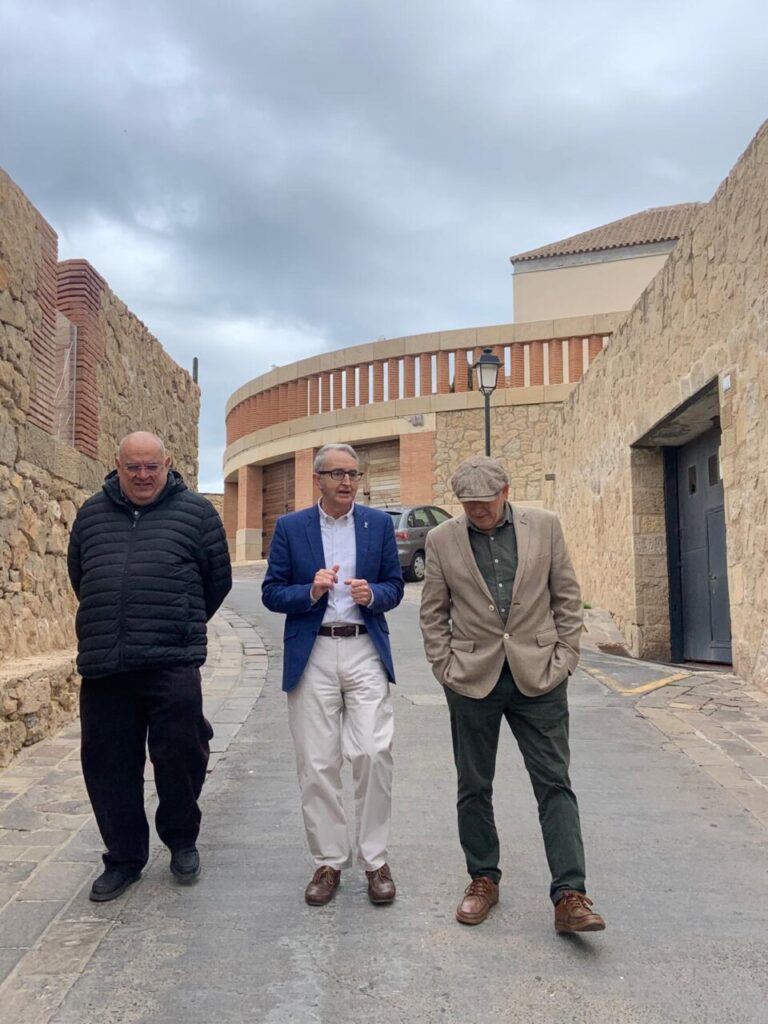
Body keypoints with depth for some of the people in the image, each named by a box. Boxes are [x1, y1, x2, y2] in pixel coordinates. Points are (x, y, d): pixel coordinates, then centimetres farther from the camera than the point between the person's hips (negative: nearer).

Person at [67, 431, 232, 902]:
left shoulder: (195, 511, 3)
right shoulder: (92, 513, 13)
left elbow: (218, 579, 9)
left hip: (172, 664, -3)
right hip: (103, 665, 4)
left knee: (179, 756, -2)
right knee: (109, 765, 9)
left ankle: (182, 840, 26)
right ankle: (124, 858, 27)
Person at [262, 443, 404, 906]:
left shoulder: (379, 523, 6)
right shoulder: (290, 527, 3)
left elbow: (395, 587, 8)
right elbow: (272, 593, 2)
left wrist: (372, 594, -14)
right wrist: (311, 591, -16)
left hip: (366, 651, 0)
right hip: (312, 655, 0)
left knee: (374, 754, -5)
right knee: (317, 763, 5)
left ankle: (375, 859, 13)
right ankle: (329, 861, 21)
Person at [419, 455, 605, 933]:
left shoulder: (545, 525, 1)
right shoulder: (442, 539, 2)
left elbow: (568, 597, 5)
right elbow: (433, 612, 6)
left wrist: (564, 658, -1)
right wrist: (445, 668, -1)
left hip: (537, 675, 0)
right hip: (472, 678, 1)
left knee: (555, 784, -1)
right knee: (474, 786, 11)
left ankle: (570, 896, 5)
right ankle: (483, 880, 27)